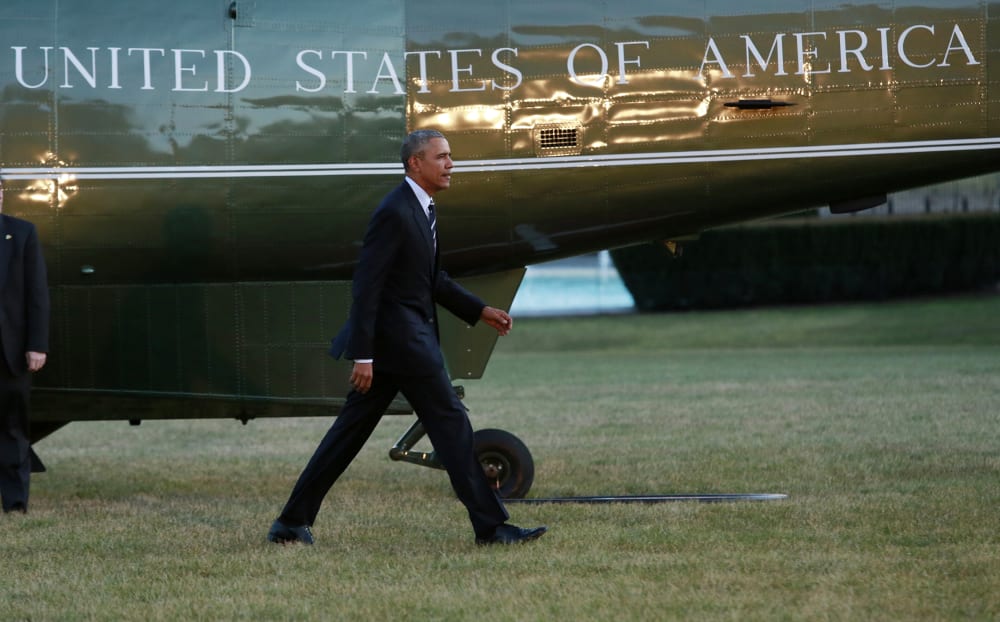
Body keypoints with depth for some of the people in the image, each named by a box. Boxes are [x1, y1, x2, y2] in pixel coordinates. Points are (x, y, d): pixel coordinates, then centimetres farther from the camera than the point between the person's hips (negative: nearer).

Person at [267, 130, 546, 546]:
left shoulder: (421, 210, 14)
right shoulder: (394, 213, -17)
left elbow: (432, 279, 25)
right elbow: (366, 285, -20)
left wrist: (480, 311, 19)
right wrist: (362, 355, -22)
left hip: (408, 336, 10)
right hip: (398, 338, -10)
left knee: (350, 431, 11)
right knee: (451, 423, -4)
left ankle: (292, 523, 13)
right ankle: (490, 526, 1)